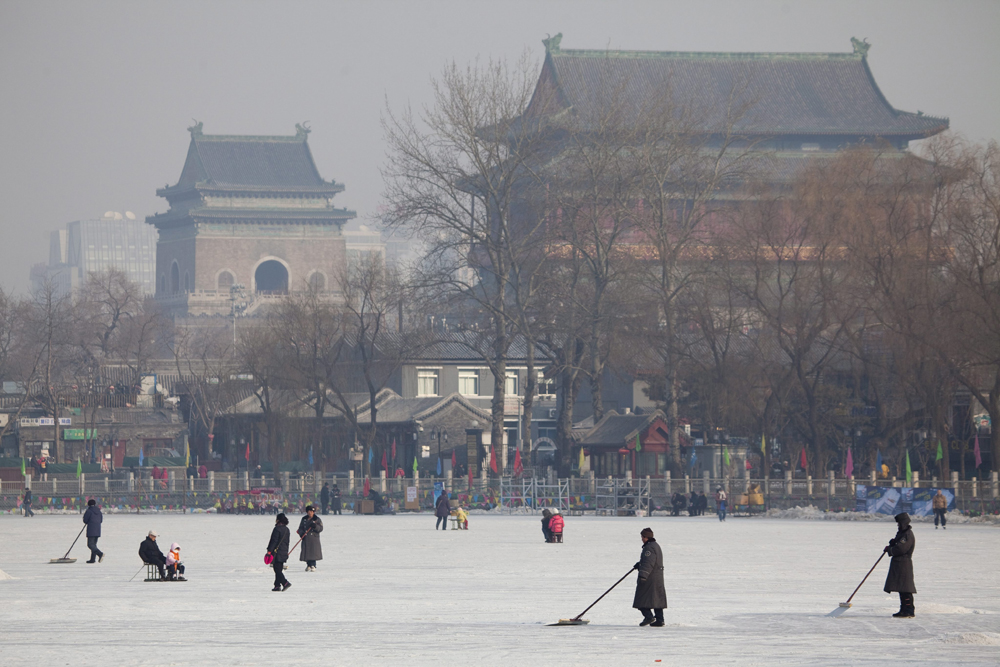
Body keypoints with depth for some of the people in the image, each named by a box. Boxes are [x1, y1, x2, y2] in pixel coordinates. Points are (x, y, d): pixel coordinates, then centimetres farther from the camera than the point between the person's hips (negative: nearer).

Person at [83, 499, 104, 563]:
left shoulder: (89, 511, -9)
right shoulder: (98, 511, 10)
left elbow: (85, 521, -7)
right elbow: (101, 520, 15)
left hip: (91, 530, -7)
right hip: (97, 530, 7)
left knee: (90, 545, -8)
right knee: (94, 544, 13)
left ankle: (100, 554, -27)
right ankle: (93, 559, 11)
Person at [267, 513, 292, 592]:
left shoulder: (277, 529, -14)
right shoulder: (286, 529, 11)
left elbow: (274, 541, -17)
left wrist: (269, 551, -14)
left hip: (277, 553, -8)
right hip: (284, 552, 8)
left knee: (277, 570, -7)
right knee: (279, 570, 12)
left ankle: (285, 582, -21)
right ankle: (277, 586, 13)